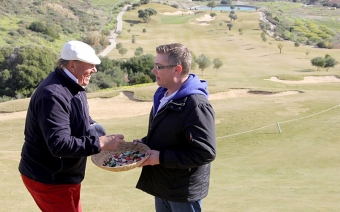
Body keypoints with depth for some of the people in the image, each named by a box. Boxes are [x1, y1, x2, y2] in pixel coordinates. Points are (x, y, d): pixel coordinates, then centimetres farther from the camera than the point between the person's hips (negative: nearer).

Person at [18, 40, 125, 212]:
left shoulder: (74, 86, 5)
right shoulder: (53, 95, -28)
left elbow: (80, 119, 20)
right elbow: (59, 144, -33)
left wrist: (93, 128, -3)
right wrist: (100, 143, -32)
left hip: (63, 175, 10)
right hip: (49, 180, -10)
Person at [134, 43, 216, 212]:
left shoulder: (196, 105, -25)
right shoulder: (163, 95, 5)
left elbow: (205, 153, -28)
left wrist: (162, 158, -25)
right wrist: (144, 143, 0)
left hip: (184, 192, -8)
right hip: (162, 186, 9)